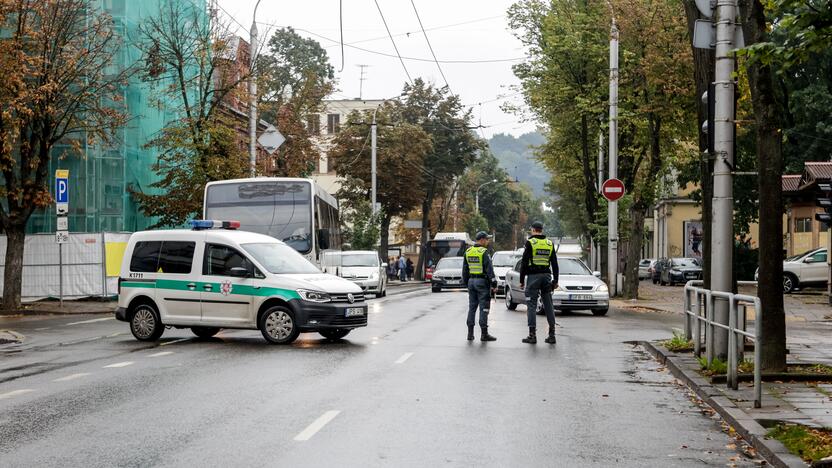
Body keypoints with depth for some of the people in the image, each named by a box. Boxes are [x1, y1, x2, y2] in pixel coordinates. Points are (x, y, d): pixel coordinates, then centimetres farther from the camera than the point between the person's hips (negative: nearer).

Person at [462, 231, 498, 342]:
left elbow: (465, 269, 13)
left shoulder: (468, 252, 9)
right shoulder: (484, 252, -13)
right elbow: (489, 269, -16)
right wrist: (494, 284, -14)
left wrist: (465, 282, 20)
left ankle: (470, 333, 11)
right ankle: (484, 334, -4)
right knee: (484, 308, -4)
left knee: (472, 307, 11)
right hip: (482, 282, -7)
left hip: (471, 281, 7)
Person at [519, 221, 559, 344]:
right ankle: (552, 335, 8)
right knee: (548, 305, 8)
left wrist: (522, 280, -2)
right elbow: (554, 264, 12)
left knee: (531, 306, -1)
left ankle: (532, 335, -5)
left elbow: (524, 263, -7)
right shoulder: (550, 244, 9)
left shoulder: (530, 243, -5)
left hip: (533, 276, -4)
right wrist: (555, 281, 16)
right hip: (546, 276, 4)